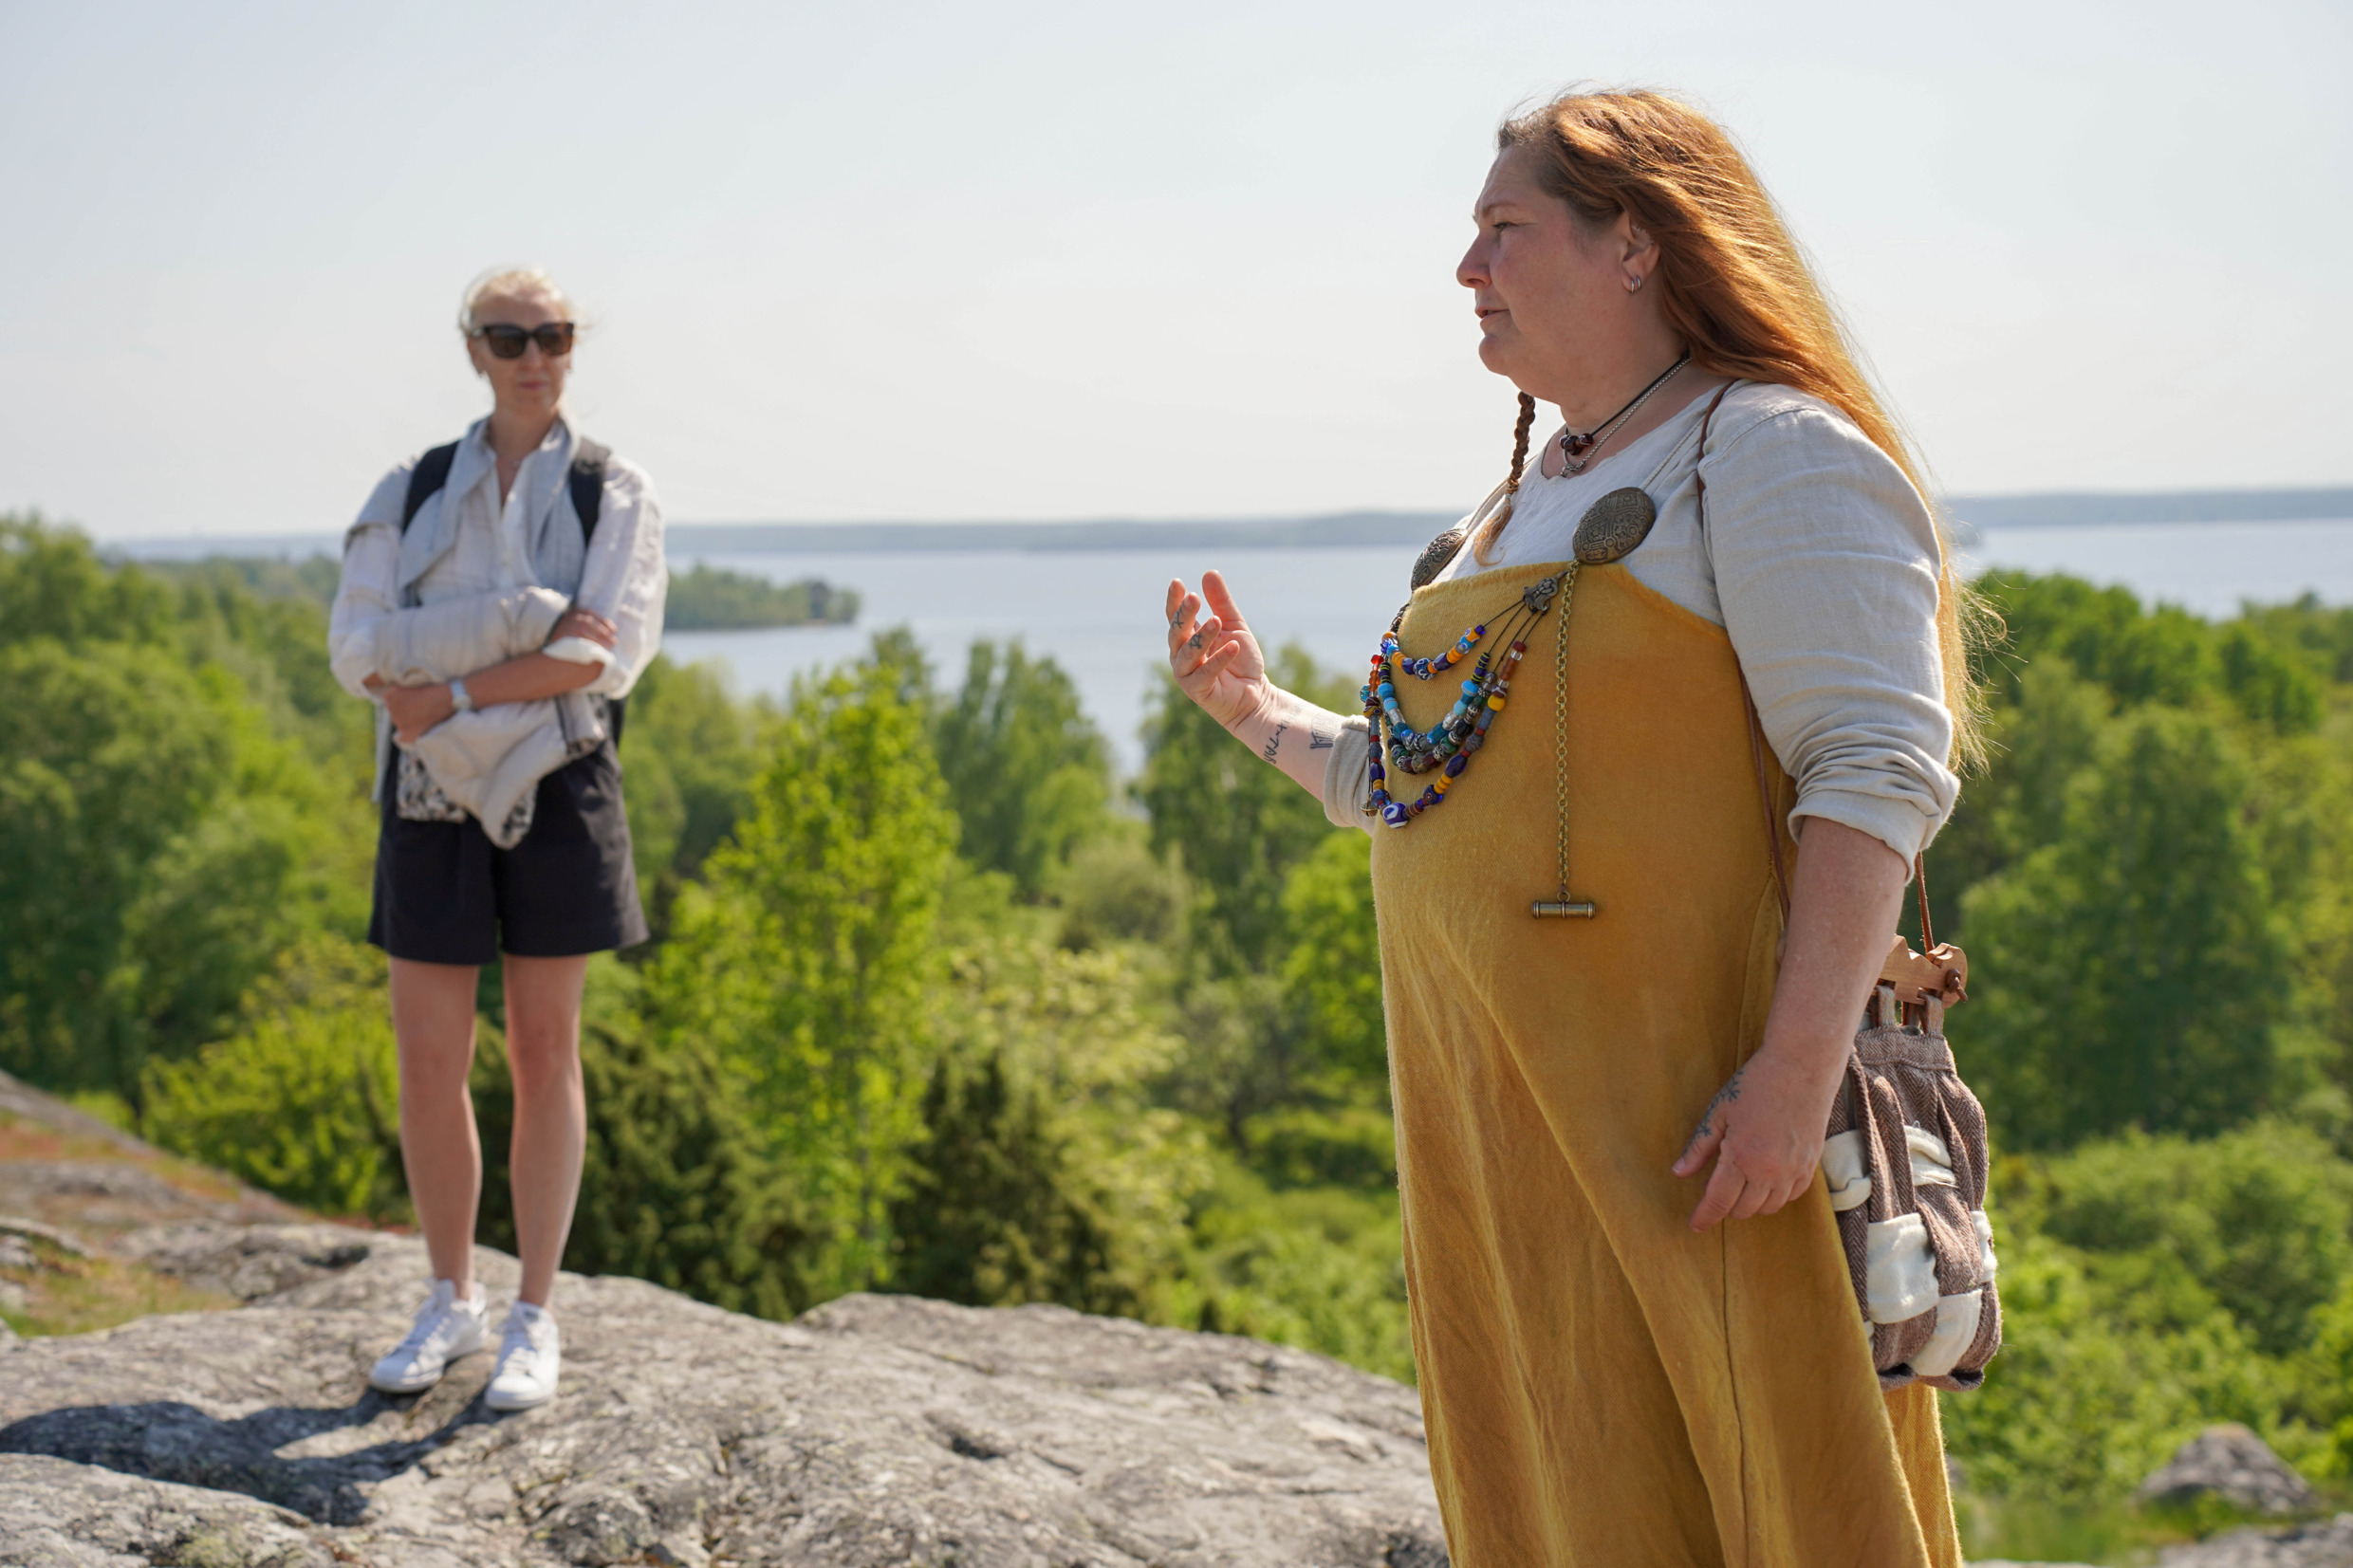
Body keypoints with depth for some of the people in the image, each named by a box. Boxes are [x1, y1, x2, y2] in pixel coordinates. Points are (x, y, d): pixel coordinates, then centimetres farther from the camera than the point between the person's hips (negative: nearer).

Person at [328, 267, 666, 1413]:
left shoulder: (615, 493, 2)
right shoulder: (411, 493, 7)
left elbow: (609, 653, -13)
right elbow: (359, 649, -7)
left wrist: (451, 691, -18)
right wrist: (531, 621, -19)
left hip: (555, 790, -2)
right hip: (436, 798, 2)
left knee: (544, 1054, 3)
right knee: (428, 1064, 2)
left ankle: (535, 1318, 13)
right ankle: (451, 1304, 21)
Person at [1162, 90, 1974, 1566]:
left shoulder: (1769, 454, -6)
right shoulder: (1521, 502, 21)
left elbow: (1879, 767, -17)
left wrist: (1798, 1070, -25)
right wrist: (1257, 712, 19)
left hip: (1688, 1105, -8)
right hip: (1501, 1112, 8)